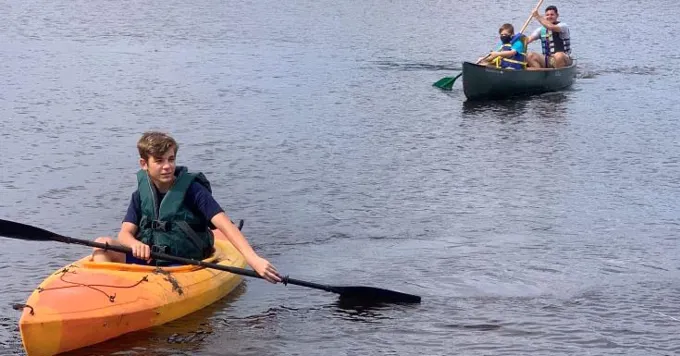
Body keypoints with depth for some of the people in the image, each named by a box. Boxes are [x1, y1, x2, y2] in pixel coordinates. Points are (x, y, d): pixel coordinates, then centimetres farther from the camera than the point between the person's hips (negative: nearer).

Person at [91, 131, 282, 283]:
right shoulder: (141, 194, 5)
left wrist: (253, 259, -32)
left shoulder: (191, 189, -9)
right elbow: (125, 233, -4)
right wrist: (135, 244, -31)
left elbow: (224, 224, -19)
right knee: (102, 244, -16)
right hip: (147, 260, 5)